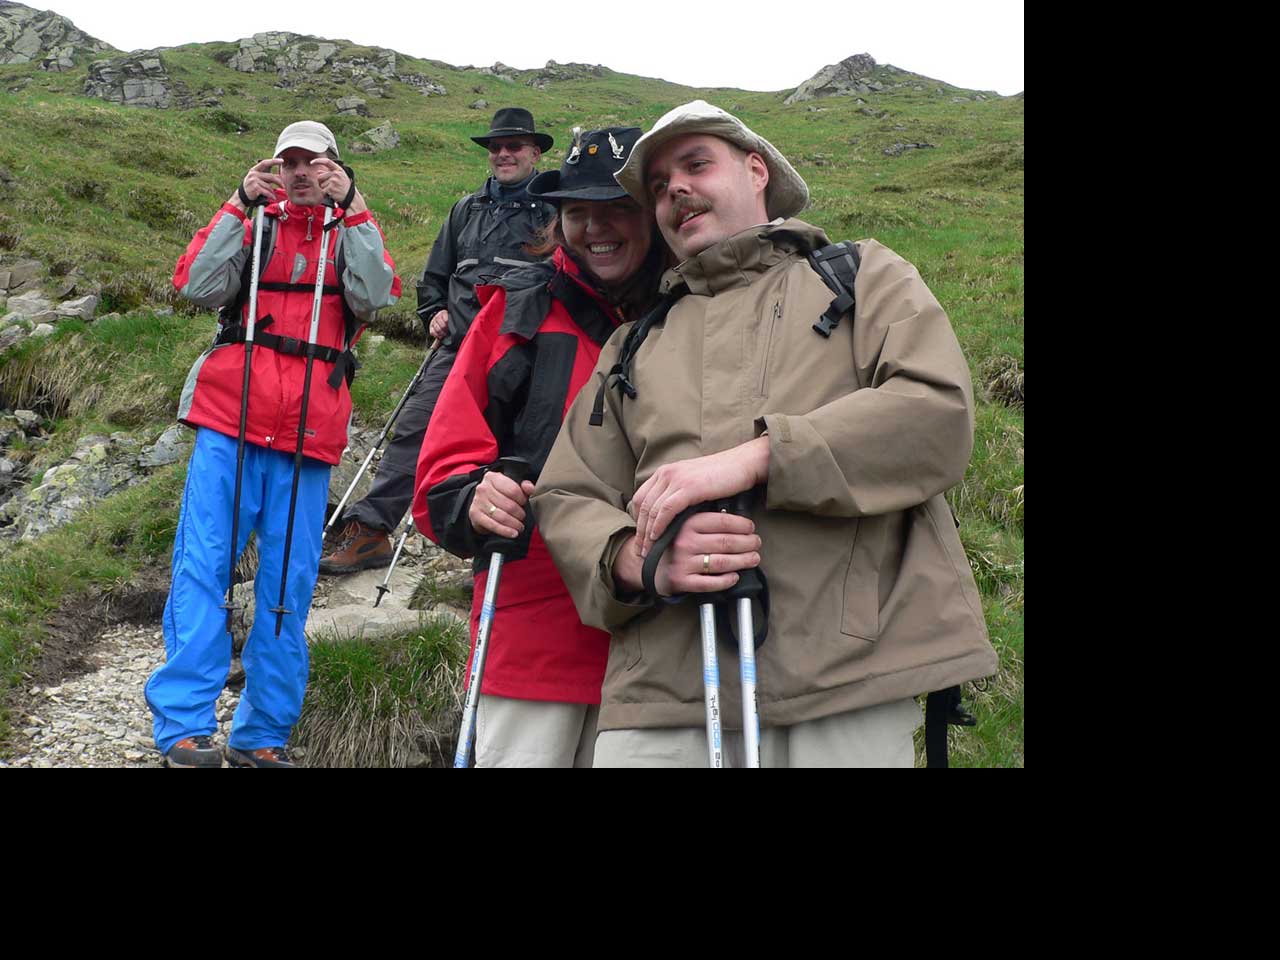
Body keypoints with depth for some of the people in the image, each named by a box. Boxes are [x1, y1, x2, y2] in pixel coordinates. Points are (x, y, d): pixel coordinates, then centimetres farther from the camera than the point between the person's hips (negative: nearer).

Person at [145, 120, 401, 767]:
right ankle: (184, 727, -5)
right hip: (230, 418, 0)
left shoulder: (353, 229, 16)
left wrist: (351, 209, -7)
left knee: (289, 581, 2)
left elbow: (375, 296, -5)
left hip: (309, 427, 1)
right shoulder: (254, 223, 15)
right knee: (203, 563, -8)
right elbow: (198, 287, -1)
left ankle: (263, 735, 10)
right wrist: (240, 206, -4)